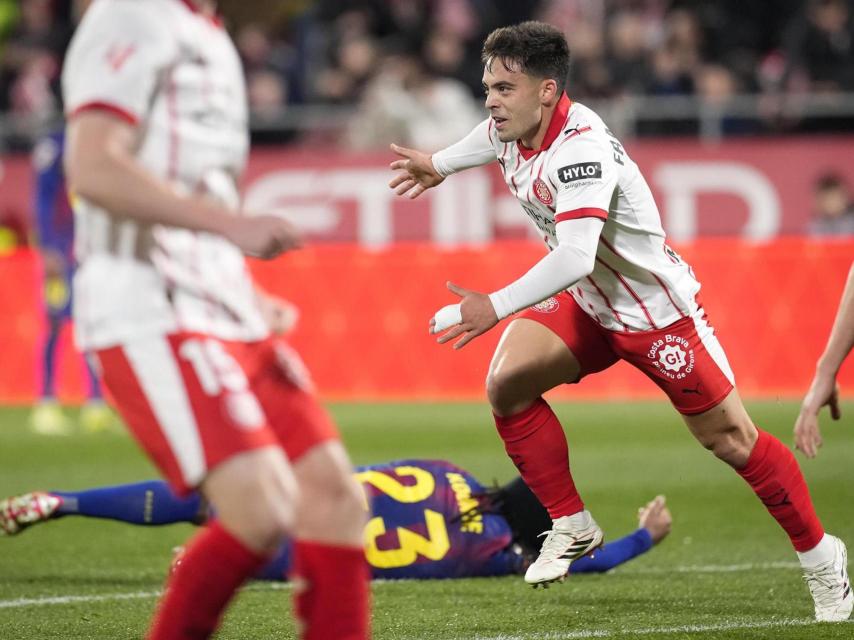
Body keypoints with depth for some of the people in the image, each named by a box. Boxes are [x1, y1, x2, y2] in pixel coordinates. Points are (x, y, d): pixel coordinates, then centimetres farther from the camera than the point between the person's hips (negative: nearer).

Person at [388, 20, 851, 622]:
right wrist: (440, 163, 36)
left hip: (657, 310, -8)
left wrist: (495, 307, -49)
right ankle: (573, 526, 2)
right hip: (585, 303, 8)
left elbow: (575, 257, -45)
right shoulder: (512, 129, -7)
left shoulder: (579, 148, -33)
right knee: (507, 382, -12)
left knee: (730, 439, -1)